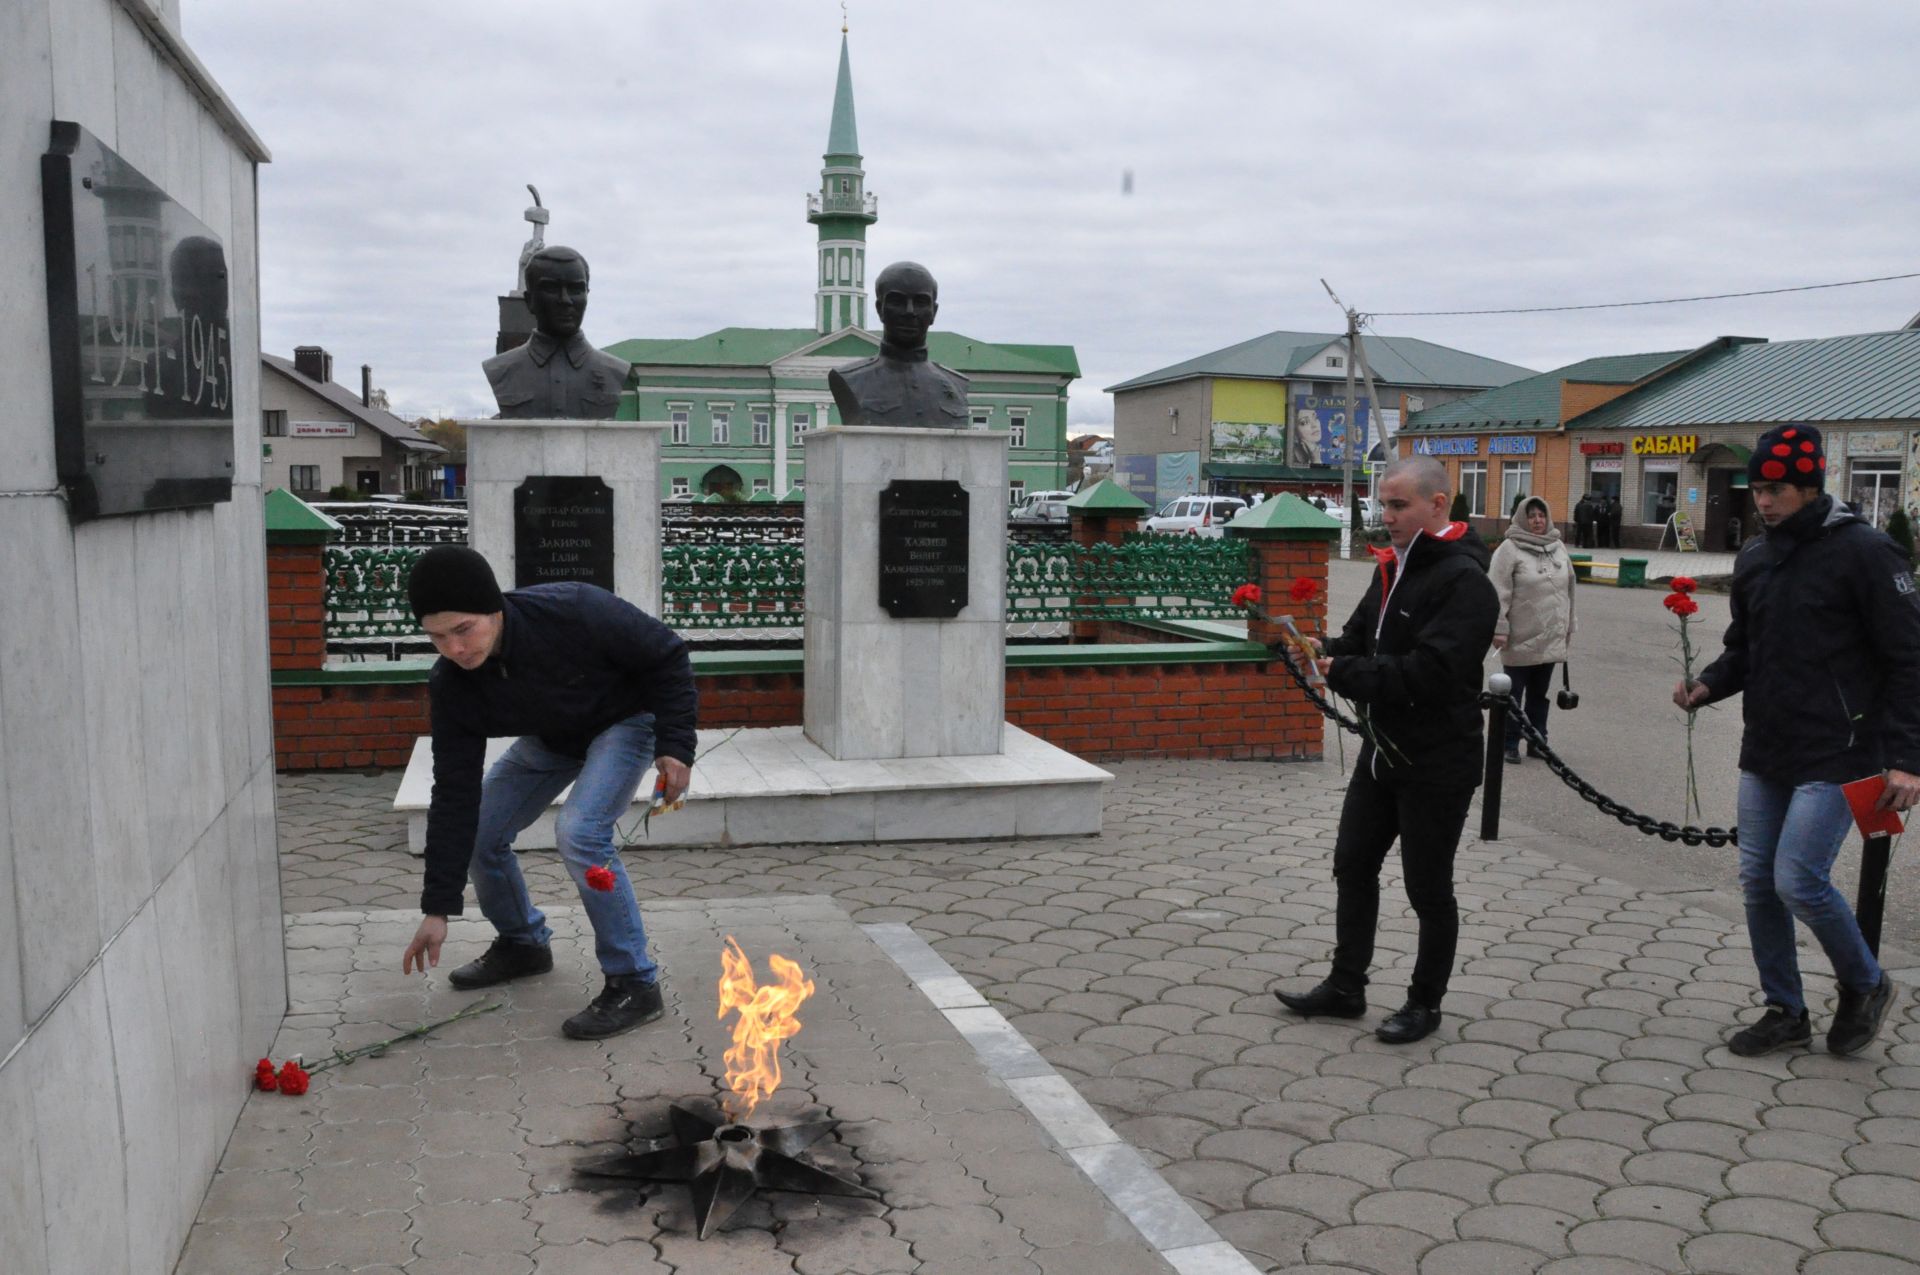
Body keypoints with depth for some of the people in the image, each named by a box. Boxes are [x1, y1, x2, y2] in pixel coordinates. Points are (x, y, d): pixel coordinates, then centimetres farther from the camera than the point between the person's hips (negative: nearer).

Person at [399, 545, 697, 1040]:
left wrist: (675, 744, -26)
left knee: (579, 832, -27)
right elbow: (455, 795, -17)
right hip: (551, 738, 6)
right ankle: (522, 943, 28)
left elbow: (666, 655, -22)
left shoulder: (574, 611, -38)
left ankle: (634, 984, -14)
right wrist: (438, 909, -18)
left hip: (625, 720, -6)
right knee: (477, 831, 0)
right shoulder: (451, 685, -22)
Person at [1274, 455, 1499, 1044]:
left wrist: (1347, 674, -22)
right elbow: (1360, 635, 16)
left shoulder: (1463, 580, -19)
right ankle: (1346, 987, 28)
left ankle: (1426, 1004, 23)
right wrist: (1335, 656, -7)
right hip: (1383, 748, 9)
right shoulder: (1394, 569, 9)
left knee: (1428, 887, 6)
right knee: (1353, 866, 14)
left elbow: (1430, 673, -28)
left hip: (1436, 762, -9)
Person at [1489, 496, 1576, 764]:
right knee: (1513, 694, 3)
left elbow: (1568, 589, 18)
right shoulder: (1510, 549, -8)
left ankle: (1537, 740, 24)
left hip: (1551, 639, 6)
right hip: (1520, 639, -6)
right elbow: (1498, 593, -12)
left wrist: (1568, 628, 17)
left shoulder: (1558, 548, 12)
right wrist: (1499, 629, -18)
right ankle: (1510, 744, 11)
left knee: (1541, 693, 14)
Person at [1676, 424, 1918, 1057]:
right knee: (1759, 882, 8)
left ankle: (1865, 986, 16)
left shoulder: (1864, 552, -11)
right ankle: (1785, 1011, 24)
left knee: (1798, 880, -11)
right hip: (1765, 754, 7)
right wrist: (1707, 685, -3)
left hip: (1837, 756, -7)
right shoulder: (1754, 558, 9)